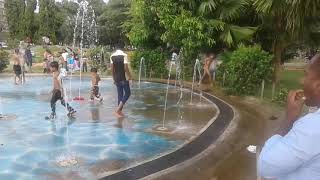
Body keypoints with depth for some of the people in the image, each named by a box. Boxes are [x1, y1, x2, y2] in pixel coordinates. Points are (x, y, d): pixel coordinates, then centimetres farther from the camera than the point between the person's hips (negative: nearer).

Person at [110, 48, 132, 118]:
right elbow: (125, 67, -14)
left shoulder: (112, 56, 9)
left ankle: (120, 111, 13)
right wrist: (129, 76, -3)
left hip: (117, 79, 6)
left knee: (120, 94, 12)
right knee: (127, 93, 4)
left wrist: (114, 79, 12)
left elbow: (112, 68, 5)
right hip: (123, 78, -5)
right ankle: (118, 110, -6)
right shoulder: (124, 55, -6)